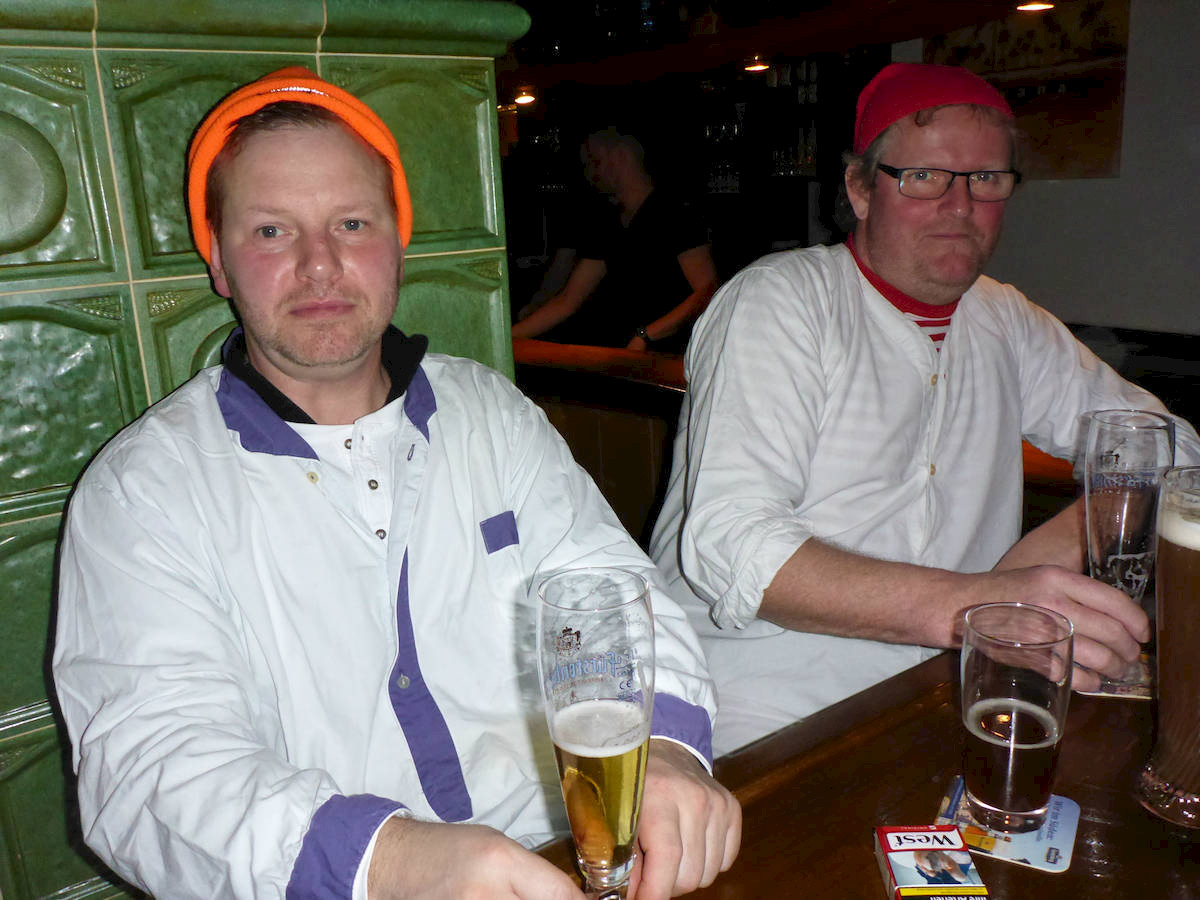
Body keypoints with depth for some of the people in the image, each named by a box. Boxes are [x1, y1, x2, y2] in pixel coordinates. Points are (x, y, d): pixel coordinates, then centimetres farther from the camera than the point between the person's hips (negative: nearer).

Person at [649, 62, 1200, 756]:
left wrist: (1065, 541, -8)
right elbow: (727, 547, -23)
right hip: (762, 714, -6)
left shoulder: (1005, 321, 11)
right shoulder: (779, 302, -10)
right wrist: (965, 606, -36)